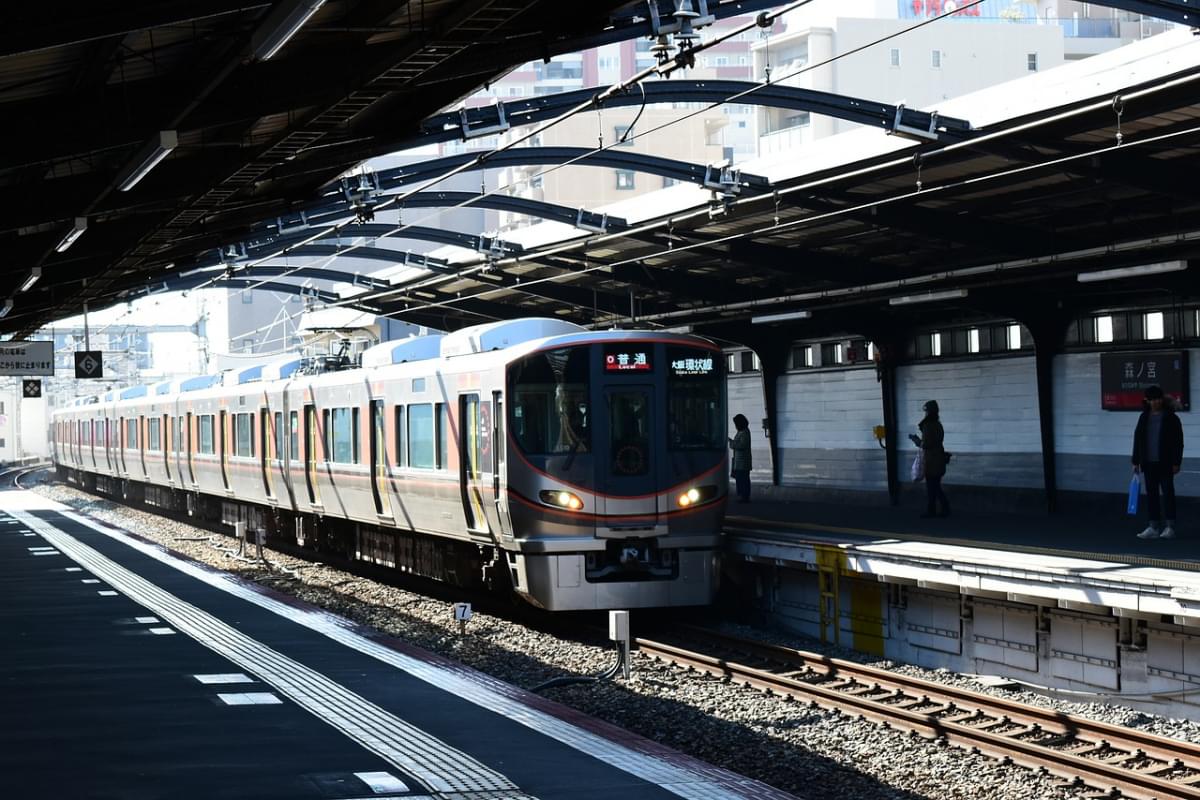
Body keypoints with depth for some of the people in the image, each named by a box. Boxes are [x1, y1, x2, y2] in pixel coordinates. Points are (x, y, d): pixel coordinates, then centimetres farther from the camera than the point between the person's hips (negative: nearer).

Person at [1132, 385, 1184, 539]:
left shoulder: (1171, 417, -4)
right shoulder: (1144, 418, 10)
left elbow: (1178, 441, -5)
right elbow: (1137, 439, 13)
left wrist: (1176, 462, -11)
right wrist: (1136, 461, 9)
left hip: (1165, 463, -5)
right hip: (1149, 463, 5)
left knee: (1168, 493, -1)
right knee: (1151, 495, 6)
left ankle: (1170, 527, 4)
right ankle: (1154, 527, 11)